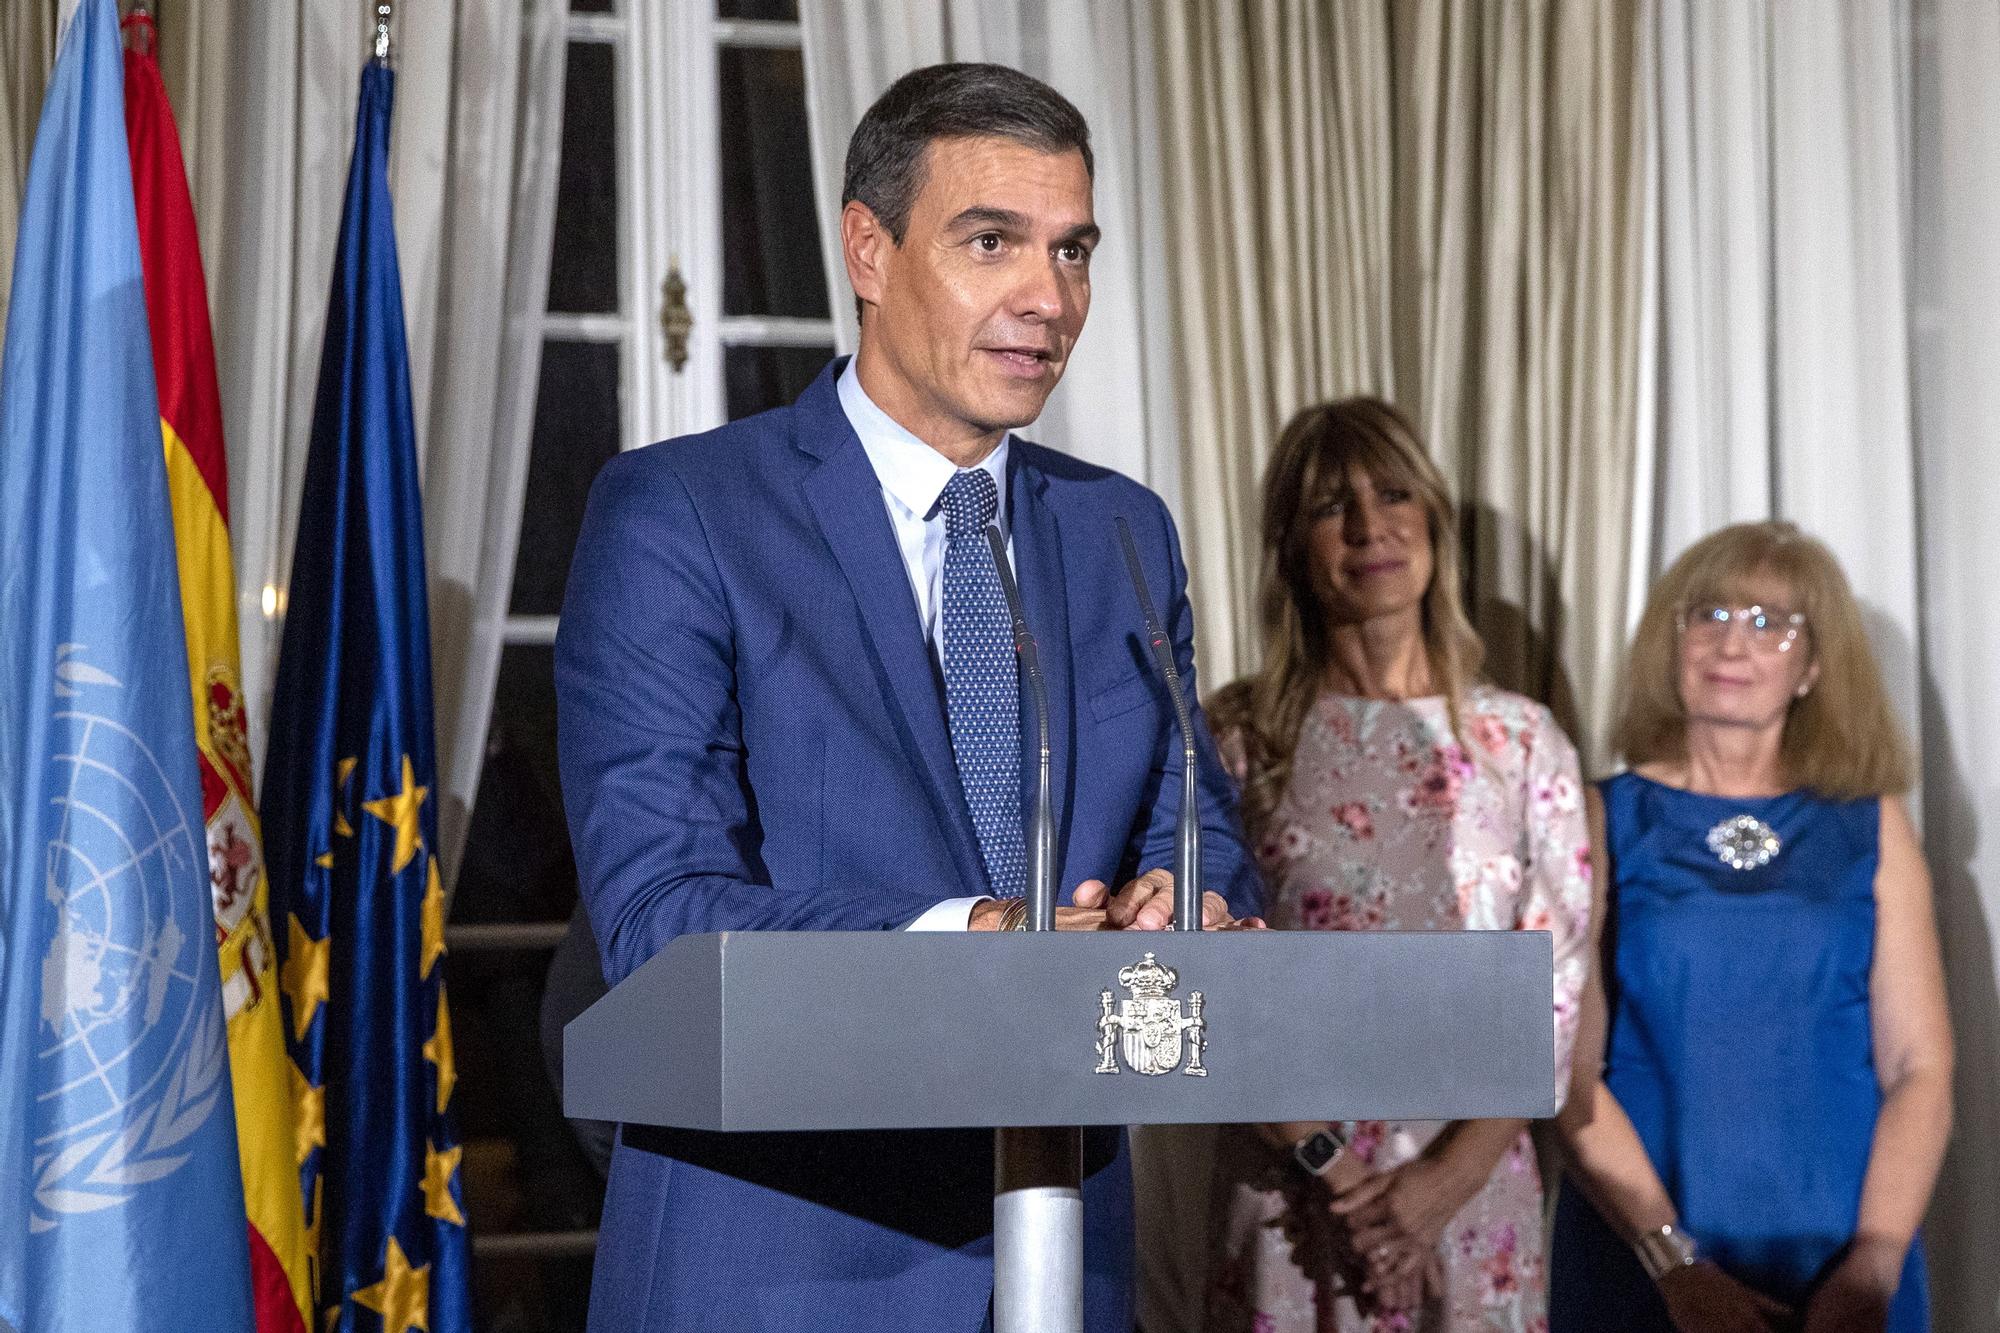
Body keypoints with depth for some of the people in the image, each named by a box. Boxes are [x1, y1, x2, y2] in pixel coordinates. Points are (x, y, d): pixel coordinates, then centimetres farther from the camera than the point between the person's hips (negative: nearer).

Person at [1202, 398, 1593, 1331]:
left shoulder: (1524, 741, 2)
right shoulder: (1238, 740, -1)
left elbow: (1556, 987, 0)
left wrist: (1451, 1173, -10)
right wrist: (1331, 1164, -12)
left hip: (1473, 1188, 1)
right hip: (1292, 1194, -1)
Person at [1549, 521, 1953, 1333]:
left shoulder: (1872, 831, 5)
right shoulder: (1605, 823, 1)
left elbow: (1919, 1069, 0)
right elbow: (1570, 1070, -5)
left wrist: (1873, 1265, -13)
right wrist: (1675, 1263, -14)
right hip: (1638, 1259, -1)